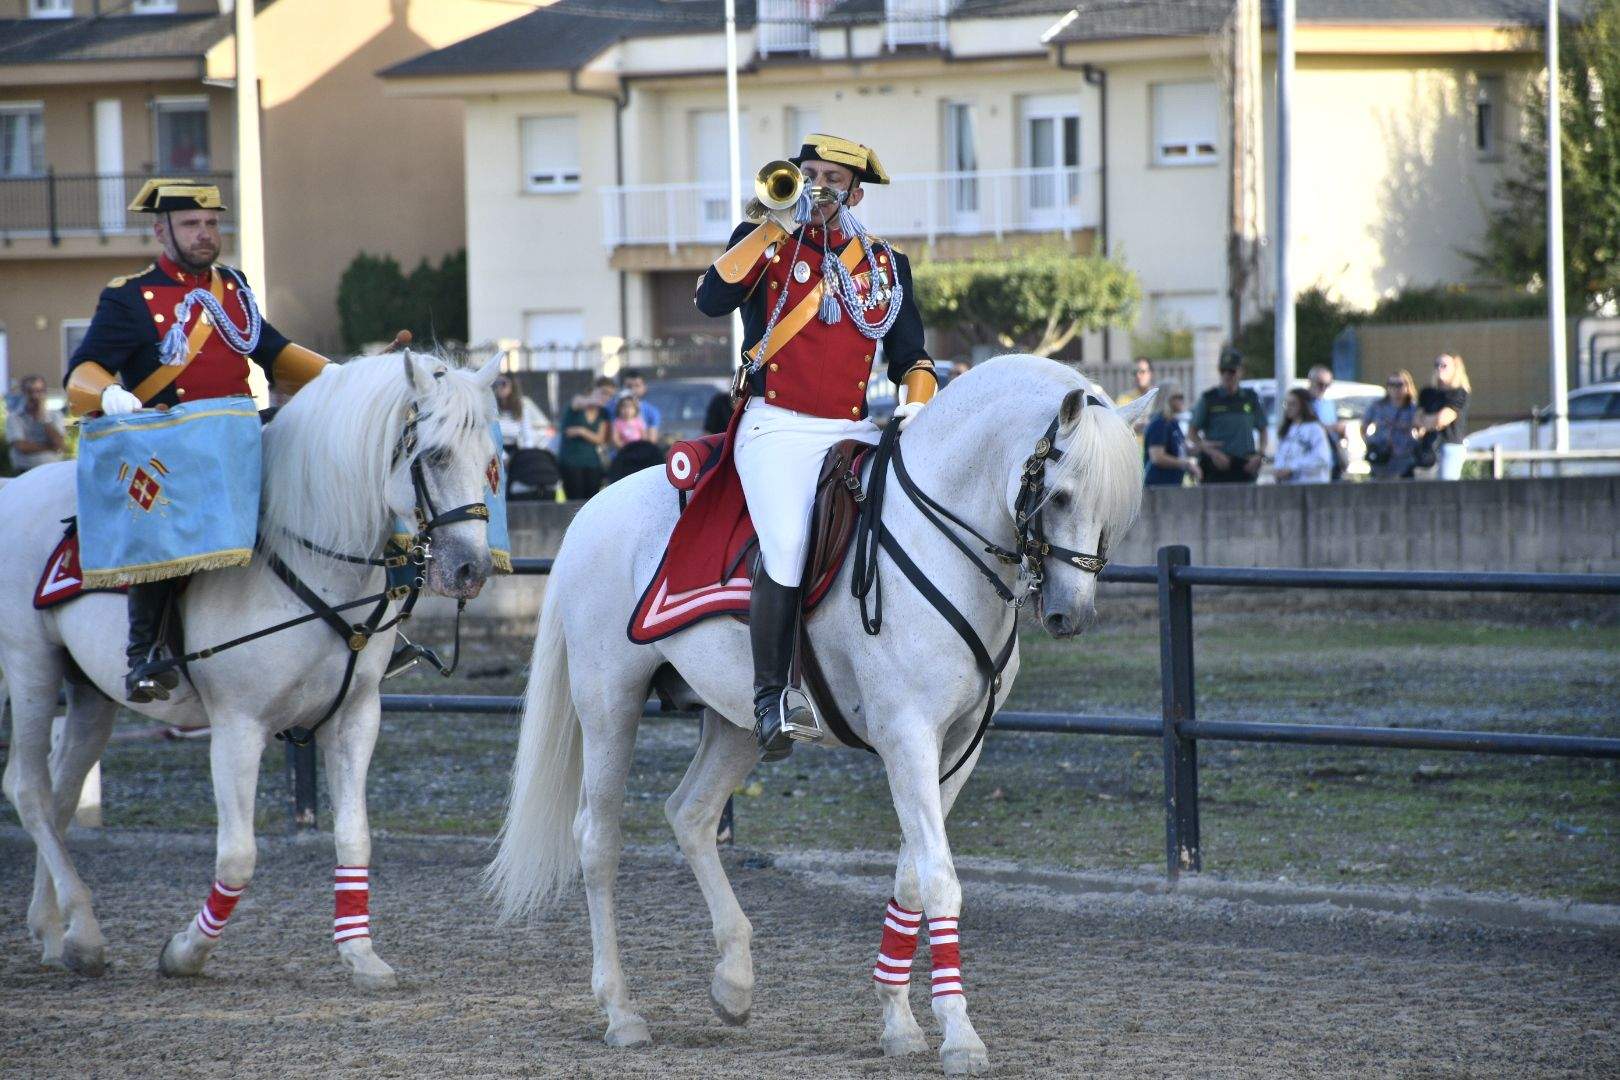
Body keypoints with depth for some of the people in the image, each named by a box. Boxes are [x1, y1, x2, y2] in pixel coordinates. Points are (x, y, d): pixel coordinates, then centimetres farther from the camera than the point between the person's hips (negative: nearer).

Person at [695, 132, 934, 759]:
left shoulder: (886, 267, 17)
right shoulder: (765, 241, 8)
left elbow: (910, 354, 17)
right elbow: (711, 301, -9)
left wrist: (917, 402, -4)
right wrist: (775, 228, -10)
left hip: (855, 431, 4)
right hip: (777, 426, -4)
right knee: (787, 547, -27)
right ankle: (771, 699, -21)